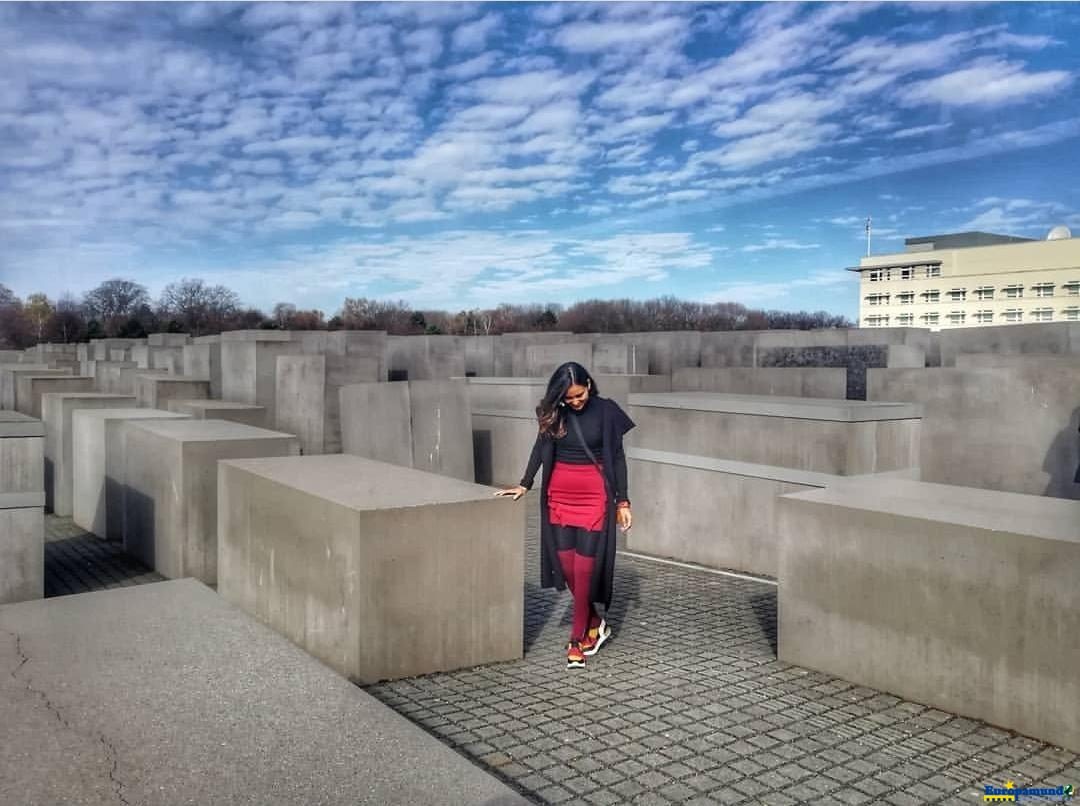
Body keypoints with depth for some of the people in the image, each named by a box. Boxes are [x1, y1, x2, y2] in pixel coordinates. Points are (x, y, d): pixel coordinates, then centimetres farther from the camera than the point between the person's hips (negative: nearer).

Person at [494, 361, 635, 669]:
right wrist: (524, 484, 0)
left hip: (595, 496, -3)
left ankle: (577, 639, 7)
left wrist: (623, 501, -4)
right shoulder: (553, 412, 0)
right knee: (566, 565, 3)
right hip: (560, 495, 3)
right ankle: (596, 624, 23)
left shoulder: (606, 411, -7)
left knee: (585, 568, -4)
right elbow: (541, 447, 9)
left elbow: (617, 457, -3)